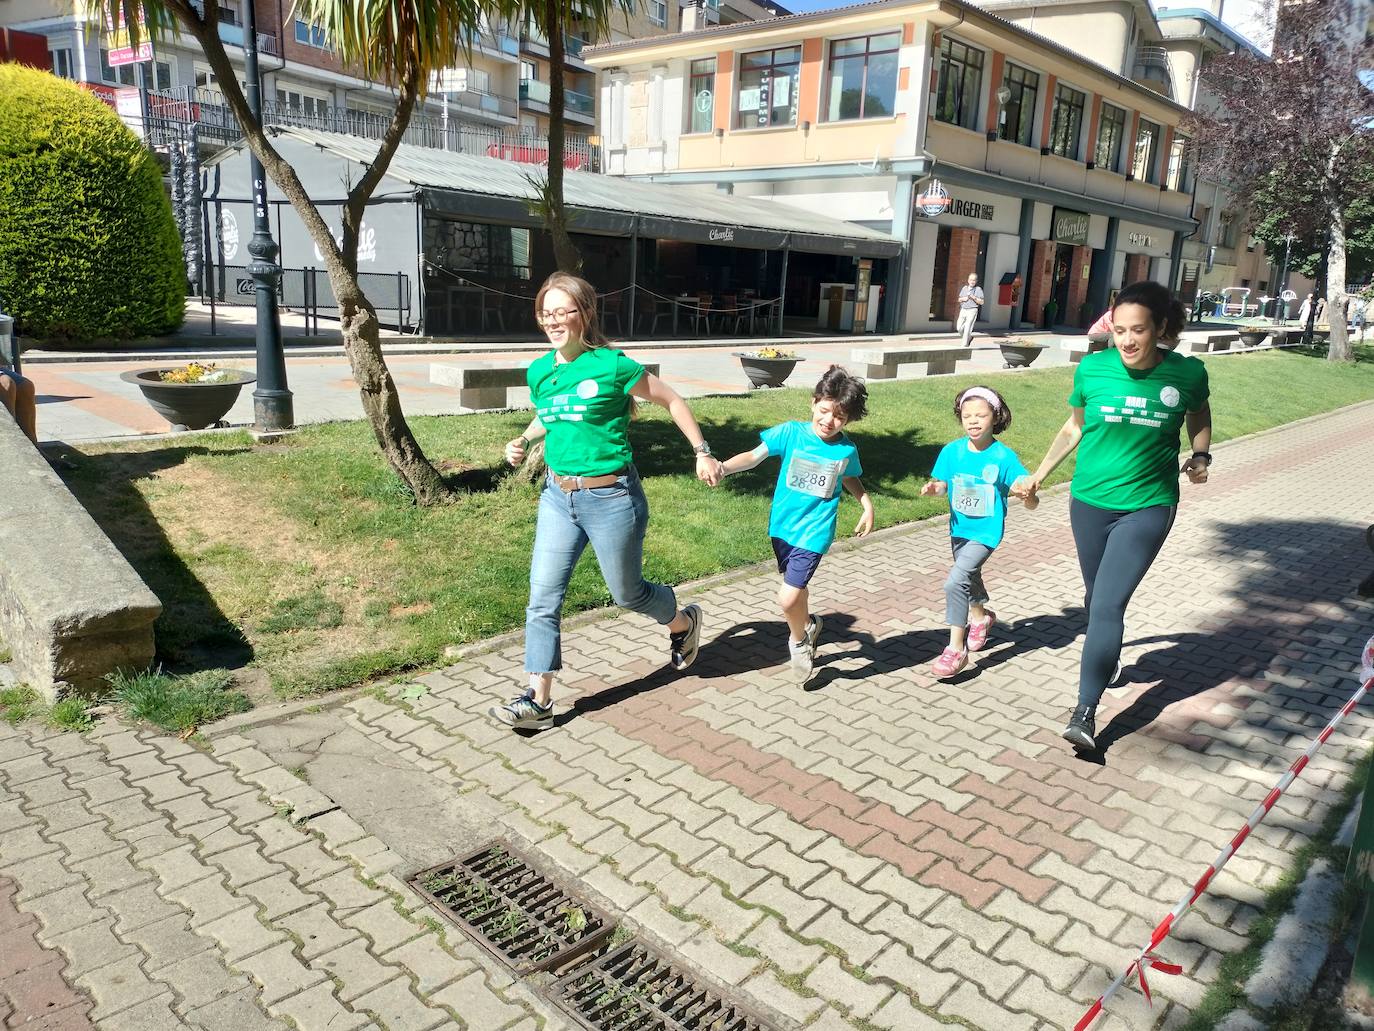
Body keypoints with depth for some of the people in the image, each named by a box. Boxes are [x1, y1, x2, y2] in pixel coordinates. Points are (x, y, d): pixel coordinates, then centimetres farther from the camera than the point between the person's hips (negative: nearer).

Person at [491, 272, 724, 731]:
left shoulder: (611, 365, -13)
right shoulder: (538, 372, 4)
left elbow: (671, 400, -3)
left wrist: (702, 452, -1)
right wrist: (523, 441, 4)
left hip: (611, 498, -5)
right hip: (557, 497, 6)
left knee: (628, 593, 11)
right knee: (542, 598, 1)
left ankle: (684, 621, 44)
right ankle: (539, 702, 11)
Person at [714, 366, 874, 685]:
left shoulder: (846, 450, -6)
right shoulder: (791, 432, -10)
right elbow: (754, 456, -13)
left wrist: (868, 506, 10)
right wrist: (723, 467, -29)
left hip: (814, 533, -2)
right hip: (782, 526, 3)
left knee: (788, 598, -14)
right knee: (796, 586, 22)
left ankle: (798, 641, 16)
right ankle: (808, 625, 51)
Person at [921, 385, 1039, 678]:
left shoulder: (1004, 457, -17)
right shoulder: (952, 451, -7)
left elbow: (1032, 503, -17)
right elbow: (943, 485, 2)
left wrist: (1027, 494, -40)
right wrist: (934, 487, -21)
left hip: (985, 533, -6)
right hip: (959, 529, 6)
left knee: (955, 582, -20)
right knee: (969, 577, 27)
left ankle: (956, 648, -7)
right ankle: (980, 617, 59)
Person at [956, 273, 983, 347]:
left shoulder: (978, 289, -3)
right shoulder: (964, 288, 12)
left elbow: (981, 302, -5)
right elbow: (959, 299, 19)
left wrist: (974, 298, -18)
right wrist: (963, 299, -3)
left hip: (972, 311, -6)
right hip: (963, 310, 6)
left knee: (967, 329, -9)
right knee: (959, 328, 4)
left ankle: (965, 345, -2)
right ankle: (969, 337, 28)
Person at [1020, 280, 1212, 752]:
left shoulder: (1187, 373, -8)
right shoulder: (1093, 369, -7)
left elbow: (1199, 415, 15)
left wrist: (1201, 456, -2)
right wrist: (1037, 476, 6)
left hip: (1148, 506, -2)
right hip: (1090, 501, 3)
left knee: (1108, 604, -12)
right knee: (1096, 596, 18)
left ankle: (1085, 712, -8)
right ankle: (1105, 660, 46)